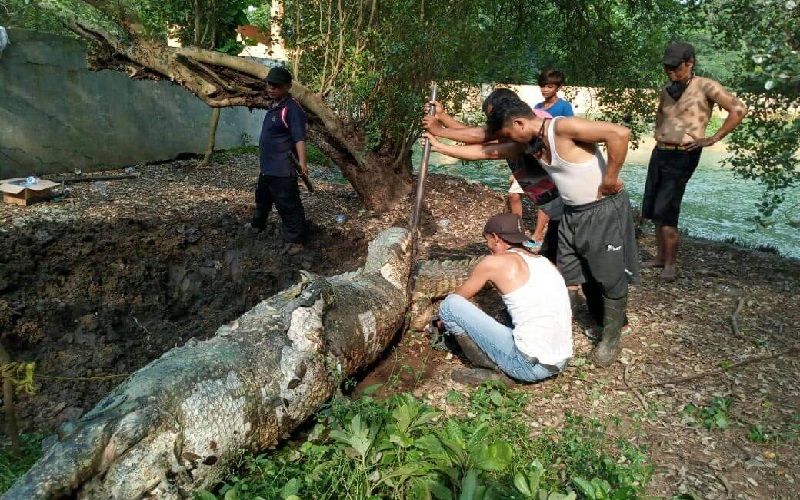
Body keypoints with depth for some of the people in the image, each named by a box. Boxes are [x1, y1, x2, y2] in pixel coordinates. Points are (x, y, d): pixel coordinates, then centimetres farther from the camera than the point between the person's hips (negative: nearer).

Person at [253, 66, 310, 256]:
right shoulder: (275, 106, 11)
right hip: (267, 167, 10)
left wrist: (302, 162, -39)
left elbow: (299, 138, -28)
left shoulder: (293, 109, -19)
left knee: (288, 205, -4)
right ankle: (258, 223, 51)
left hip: (282, 169, -10)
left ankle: (295, 241, 6)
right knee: (262, 196, 29)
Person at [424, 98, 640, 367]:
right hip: (573, 212, 9)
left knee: (610, 276, 6)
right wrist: (440, 147, 8)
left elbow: (619, 133, -33)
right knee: (570, 274, 15)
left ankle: (612, 337, 23)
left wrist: (610, 179, -24)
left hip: (604, 209, -8)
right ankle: (600, 321, 35)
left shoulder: (564, 127, -25)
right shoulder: (528, 143, 1)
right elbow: (486, 152, 7)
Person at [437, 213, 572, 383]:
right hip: (560, 364, 8)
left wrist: (445, 318, 35)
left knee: (450, 304, -3)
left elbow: (460, 297, 12)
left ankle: (492, 368, 5)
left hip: (530, 366, -7)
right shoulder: (546, 263, 14)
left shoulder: (493, 262, -4)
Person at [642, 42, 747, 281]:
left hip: (682, 156, -7)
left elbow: (739, 109, -14)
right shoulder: (665, 92, 13)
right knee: (655, 209, 9)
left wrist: (713, 139, -14)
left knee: (665, 211, -11)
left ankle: (671, 264, 0)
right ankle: (660, 256, 20)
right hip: (659, 152, 7)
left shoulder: (705, 86, -8)